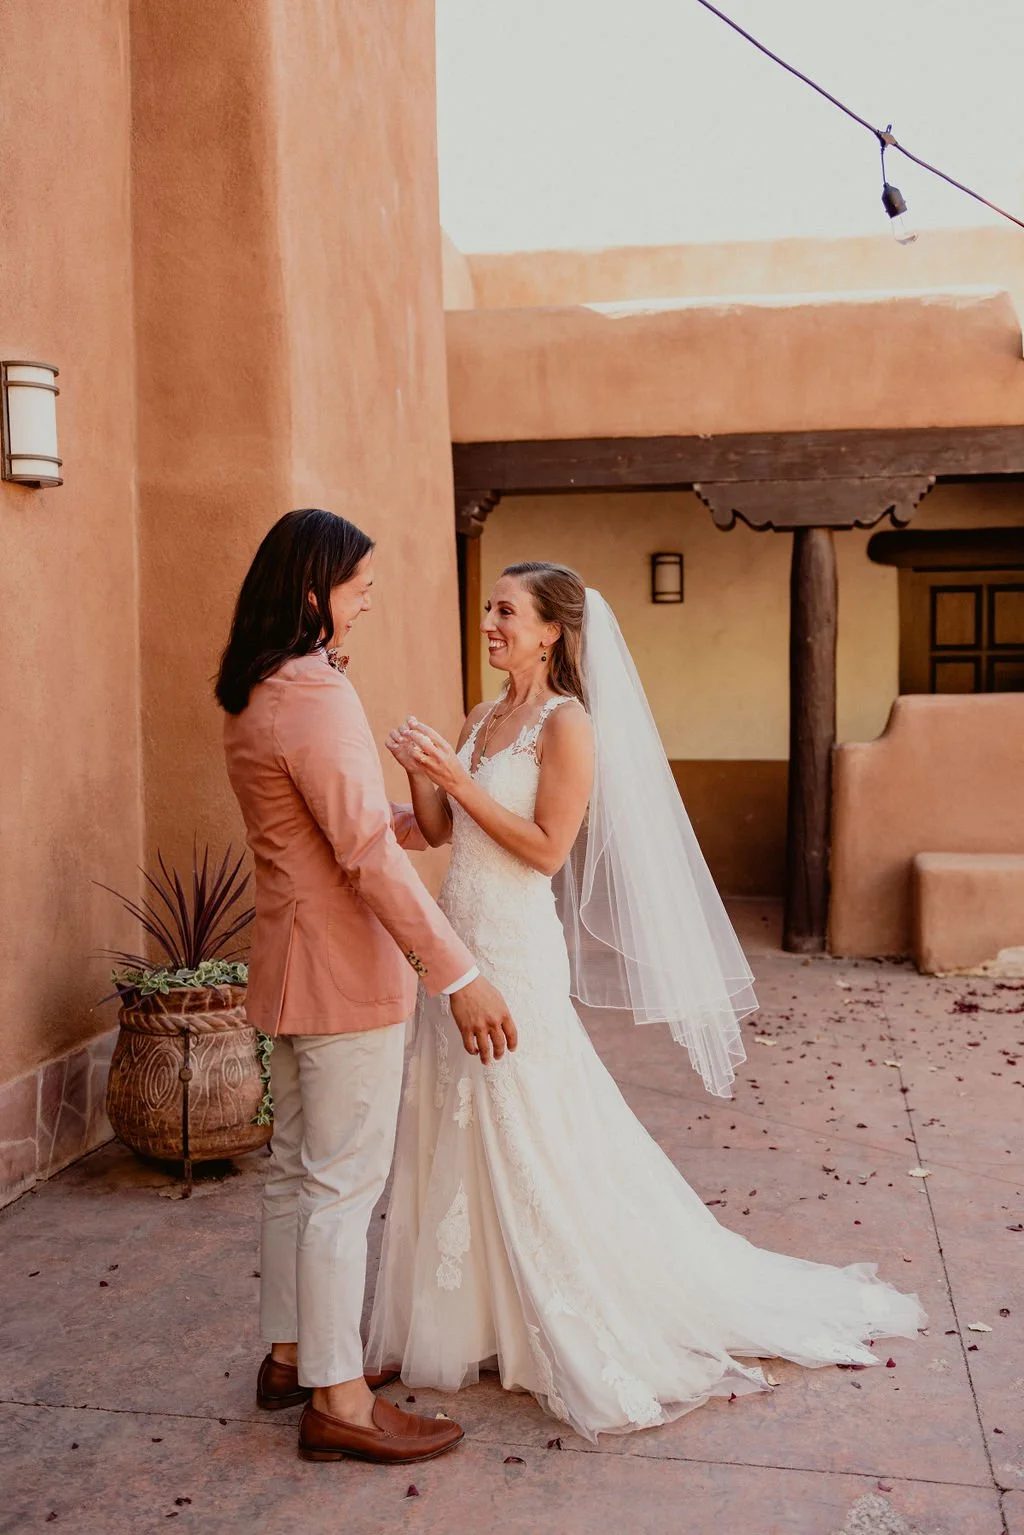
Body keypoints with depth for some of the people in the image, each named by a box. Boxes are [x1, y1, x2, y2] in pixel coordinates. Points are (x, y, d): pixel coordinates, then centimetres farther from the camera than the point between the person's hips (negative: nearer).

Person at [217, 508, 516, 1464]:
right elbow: (368, 855, -25)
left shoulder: (251, 697, 11)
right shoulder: (317, 697, -21)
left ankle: (290, 1356, 32)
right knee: (343, 1184, 0)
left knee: (296, 1169, 19)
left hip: (285, 969, 10)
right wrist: (459, 975, -23)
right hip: (345, 974, -10)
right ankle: (337, 1402, 12)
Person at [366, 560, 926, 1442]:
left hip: (516, 954, -8)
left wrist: (461, 781, -19)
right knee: (460, 1137, 14)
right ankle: (477, 1311, 31)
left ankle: (575, 1329, 20)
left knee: (531, 1143, 2)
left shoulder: (568, 724, -12)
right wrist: (421, 774, -5)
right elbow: (440, 833, 12)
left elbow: (547, 848, -18)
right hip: (458, 942, 8)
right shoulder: (484, 719, 11)